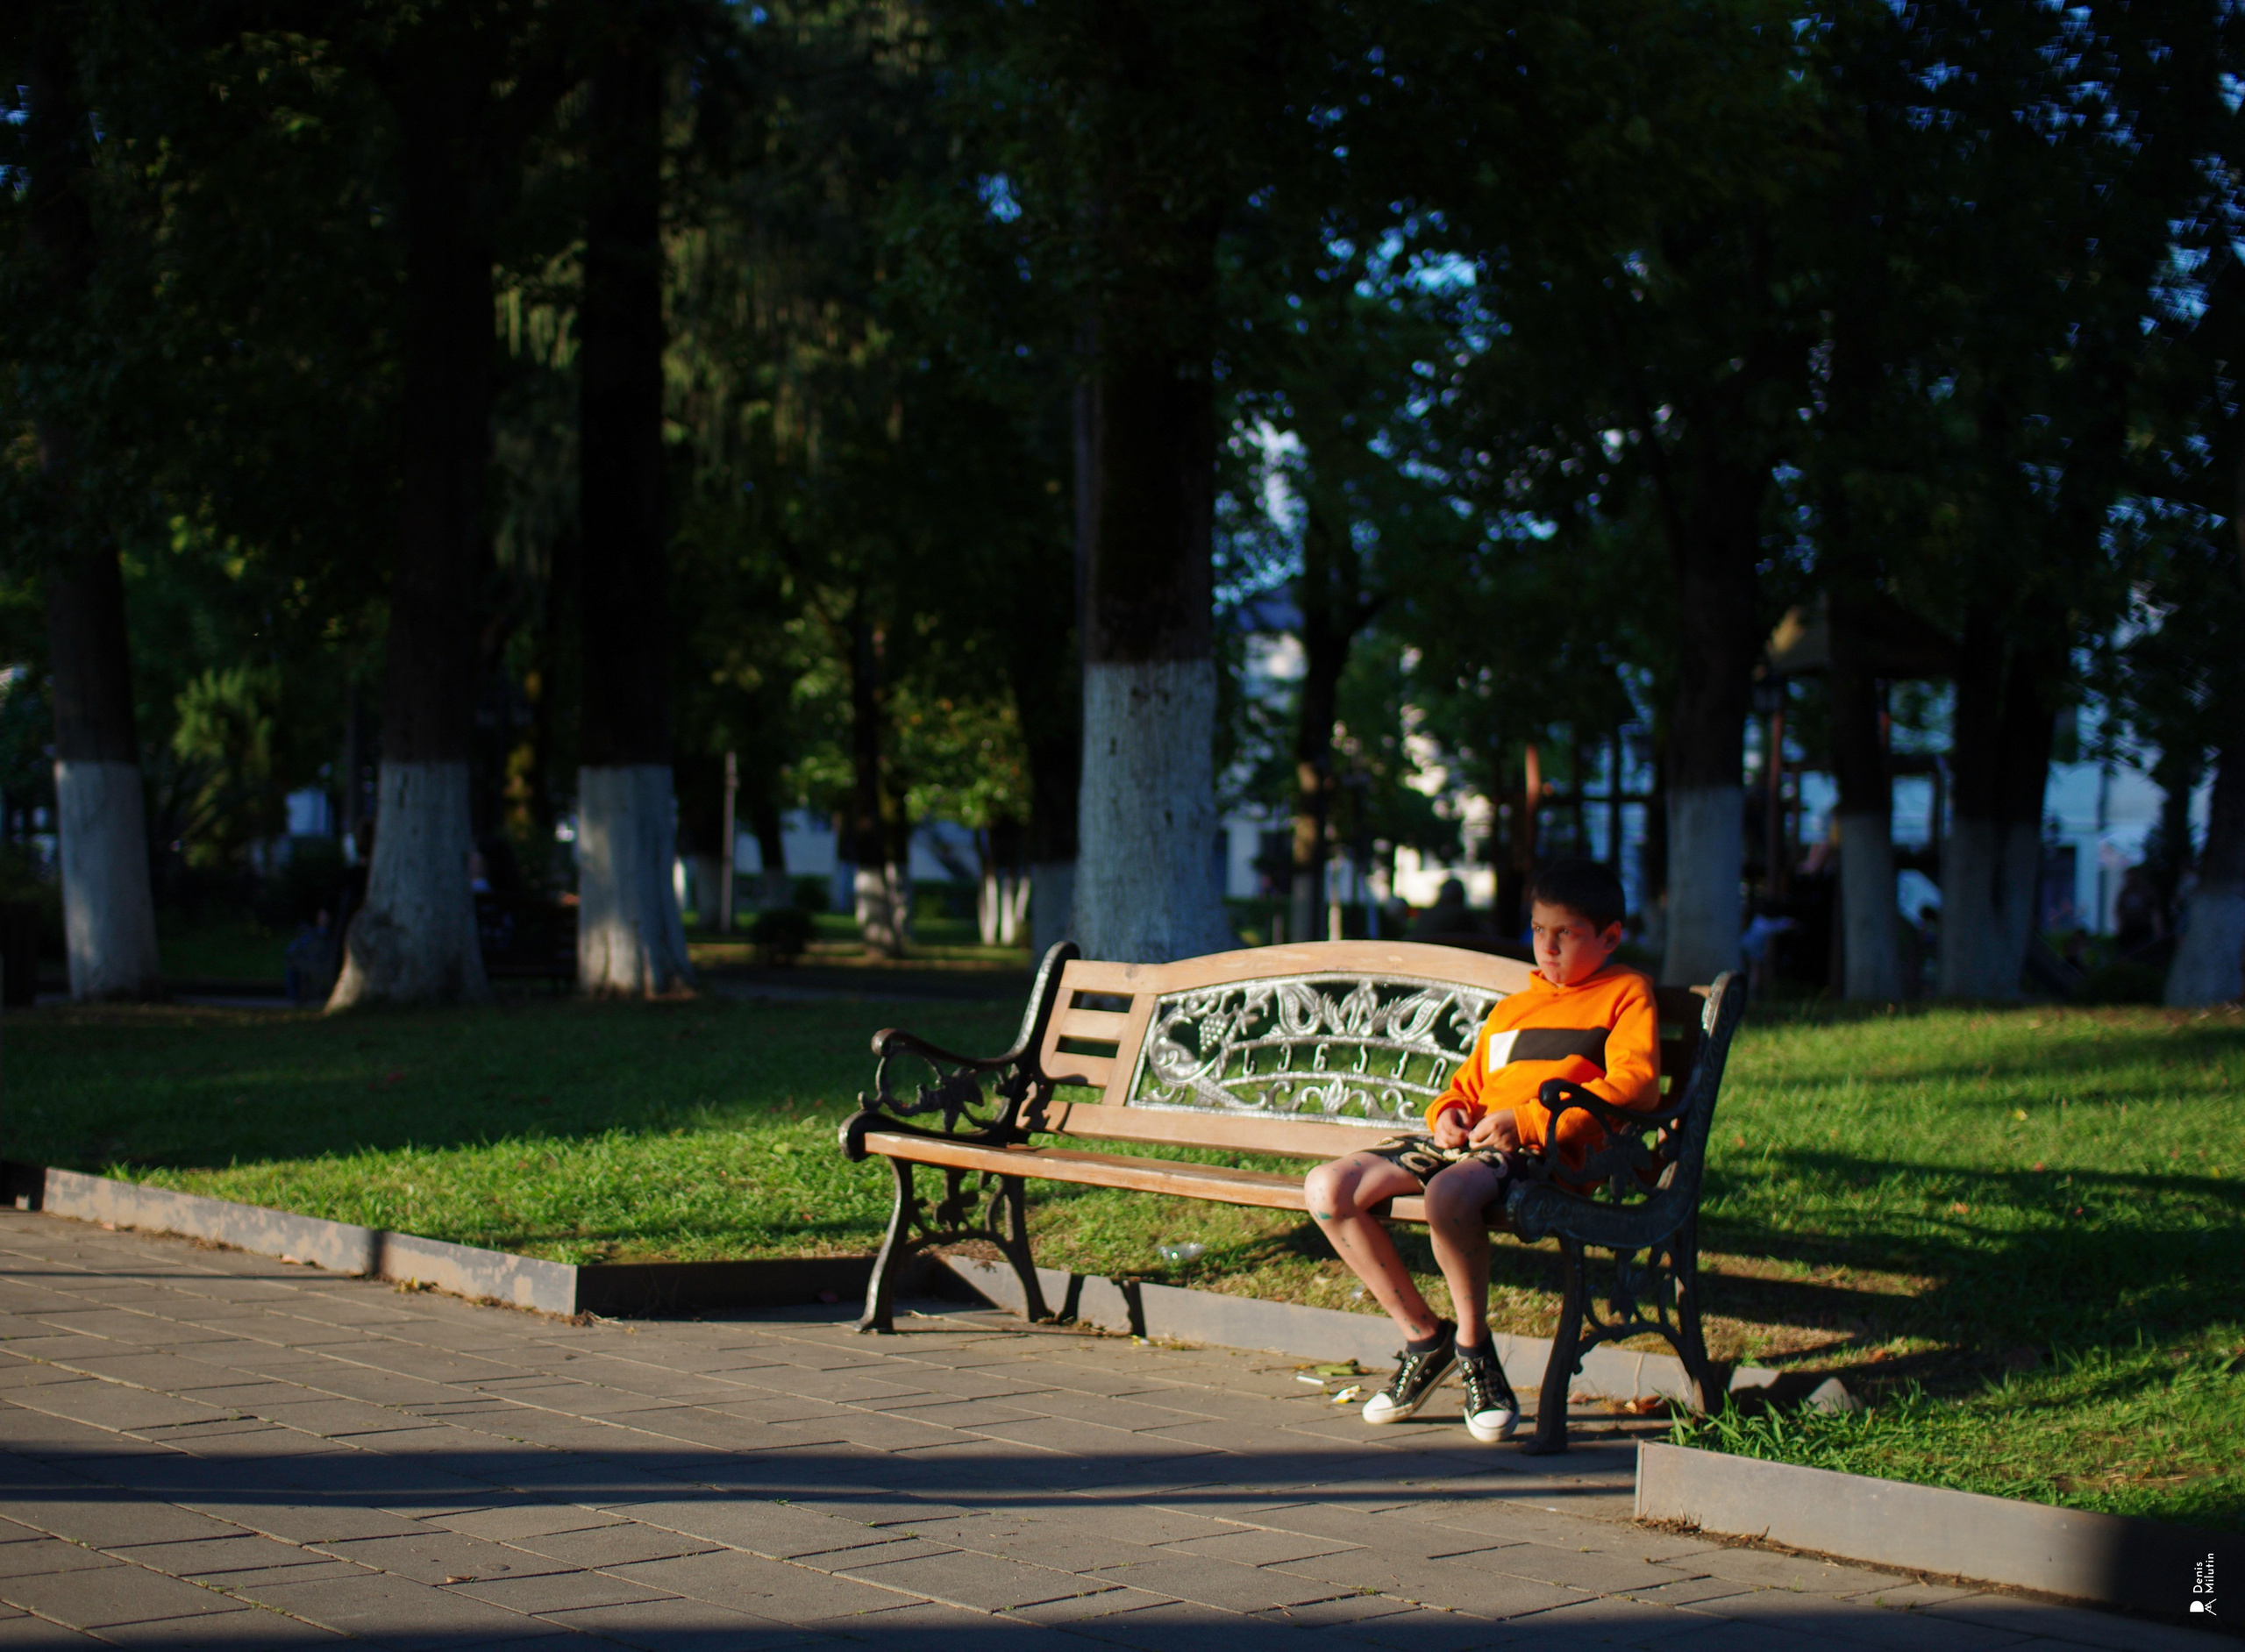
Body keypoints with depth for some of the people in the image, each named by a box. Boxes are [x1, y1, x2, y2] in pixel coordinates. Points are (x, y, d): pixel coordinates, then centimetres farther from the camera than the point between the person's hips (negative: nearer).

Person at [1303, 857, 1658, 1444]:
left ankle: (1474, 1351, -18)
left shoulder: (1625, 993, 8)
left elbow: (1635, 1086, -8)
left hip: (1544, 1152, -8)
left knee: (1449, 1192, -41)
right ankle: (1423, 1334, 1)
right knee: (1327, 1189, -12)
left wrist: (1528, 1120, -15)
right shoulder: (1510, 1008, 32)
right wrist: (1448, 1111, 8)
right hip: (1470, 1141, 8)